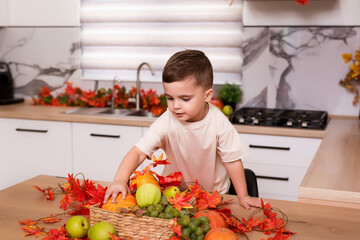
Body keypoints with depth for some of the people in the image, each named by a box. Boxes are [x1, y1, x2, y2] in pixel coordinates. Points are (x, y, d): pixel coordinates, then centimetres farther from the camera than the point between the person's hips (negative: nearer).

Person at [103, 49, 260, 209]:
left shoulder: (218, 123, -21)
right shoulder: (166, 123, -22)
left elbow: (232, 160, -10)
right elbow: (138, 152, -24)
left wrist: (243, 196, -7)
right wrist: (120, 180, -39)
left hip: (214, 192, -1)